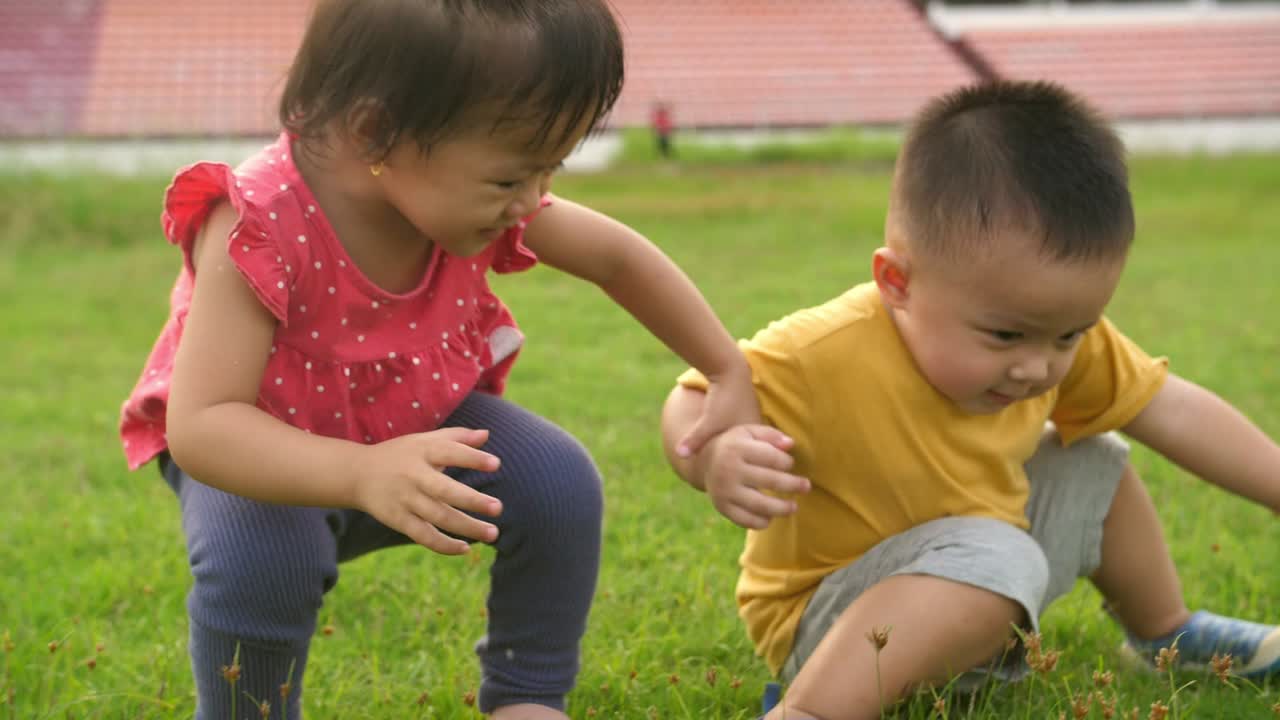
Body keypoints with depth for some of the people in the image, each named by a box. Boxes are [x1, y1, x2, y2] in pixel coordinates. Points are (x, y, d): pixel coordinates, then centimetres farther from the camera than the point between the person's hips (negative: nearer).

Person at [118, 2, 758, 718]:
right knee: (257, 558, -35)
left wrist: (731, 376, -1)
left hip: (417, 427, 5)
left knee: (560, 485, -17)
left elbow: (619, 255, -2)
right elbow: (198, 426, -43)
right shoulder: (259, 229, -38)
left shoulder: (478, 194, -20)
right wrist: (364, 475, -57)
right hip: (268, 455, -5)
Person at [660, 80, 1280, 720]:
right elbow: (693, 403, -26)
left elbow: (1173, 411, -1)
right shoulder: (822, 358, -34)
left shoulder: (1053, 332, -12)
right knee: (998, 559, -34)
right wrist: (714, 454, -48)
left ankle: (1167, 633, 38)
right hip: (826, 623, -8)